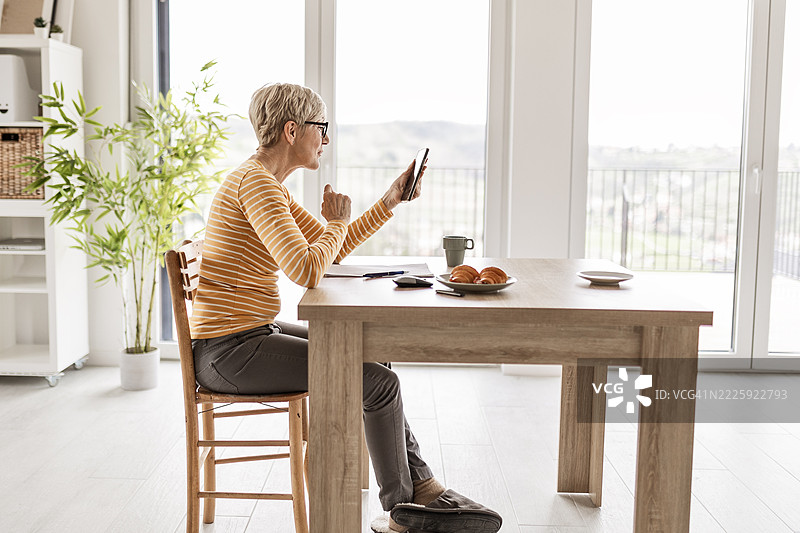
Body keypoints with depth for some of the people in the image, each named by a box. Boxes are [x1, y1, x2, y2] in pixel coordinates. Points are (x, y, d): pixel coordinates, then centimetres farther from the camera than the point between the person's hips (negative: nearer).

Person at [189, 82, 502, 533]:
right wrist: (338, 220, -10)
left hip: (251, 335, 11)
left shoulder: (271, 186, 14)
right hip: (230, 349, -11)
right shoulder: (255, 181, -19)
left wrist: (391, 200, 15)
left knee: (371, 360, 15)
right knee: (380, 381, -11)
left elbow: (336, 250, 20)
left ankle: (424, 487, 16)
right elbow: (307, 271, -29)